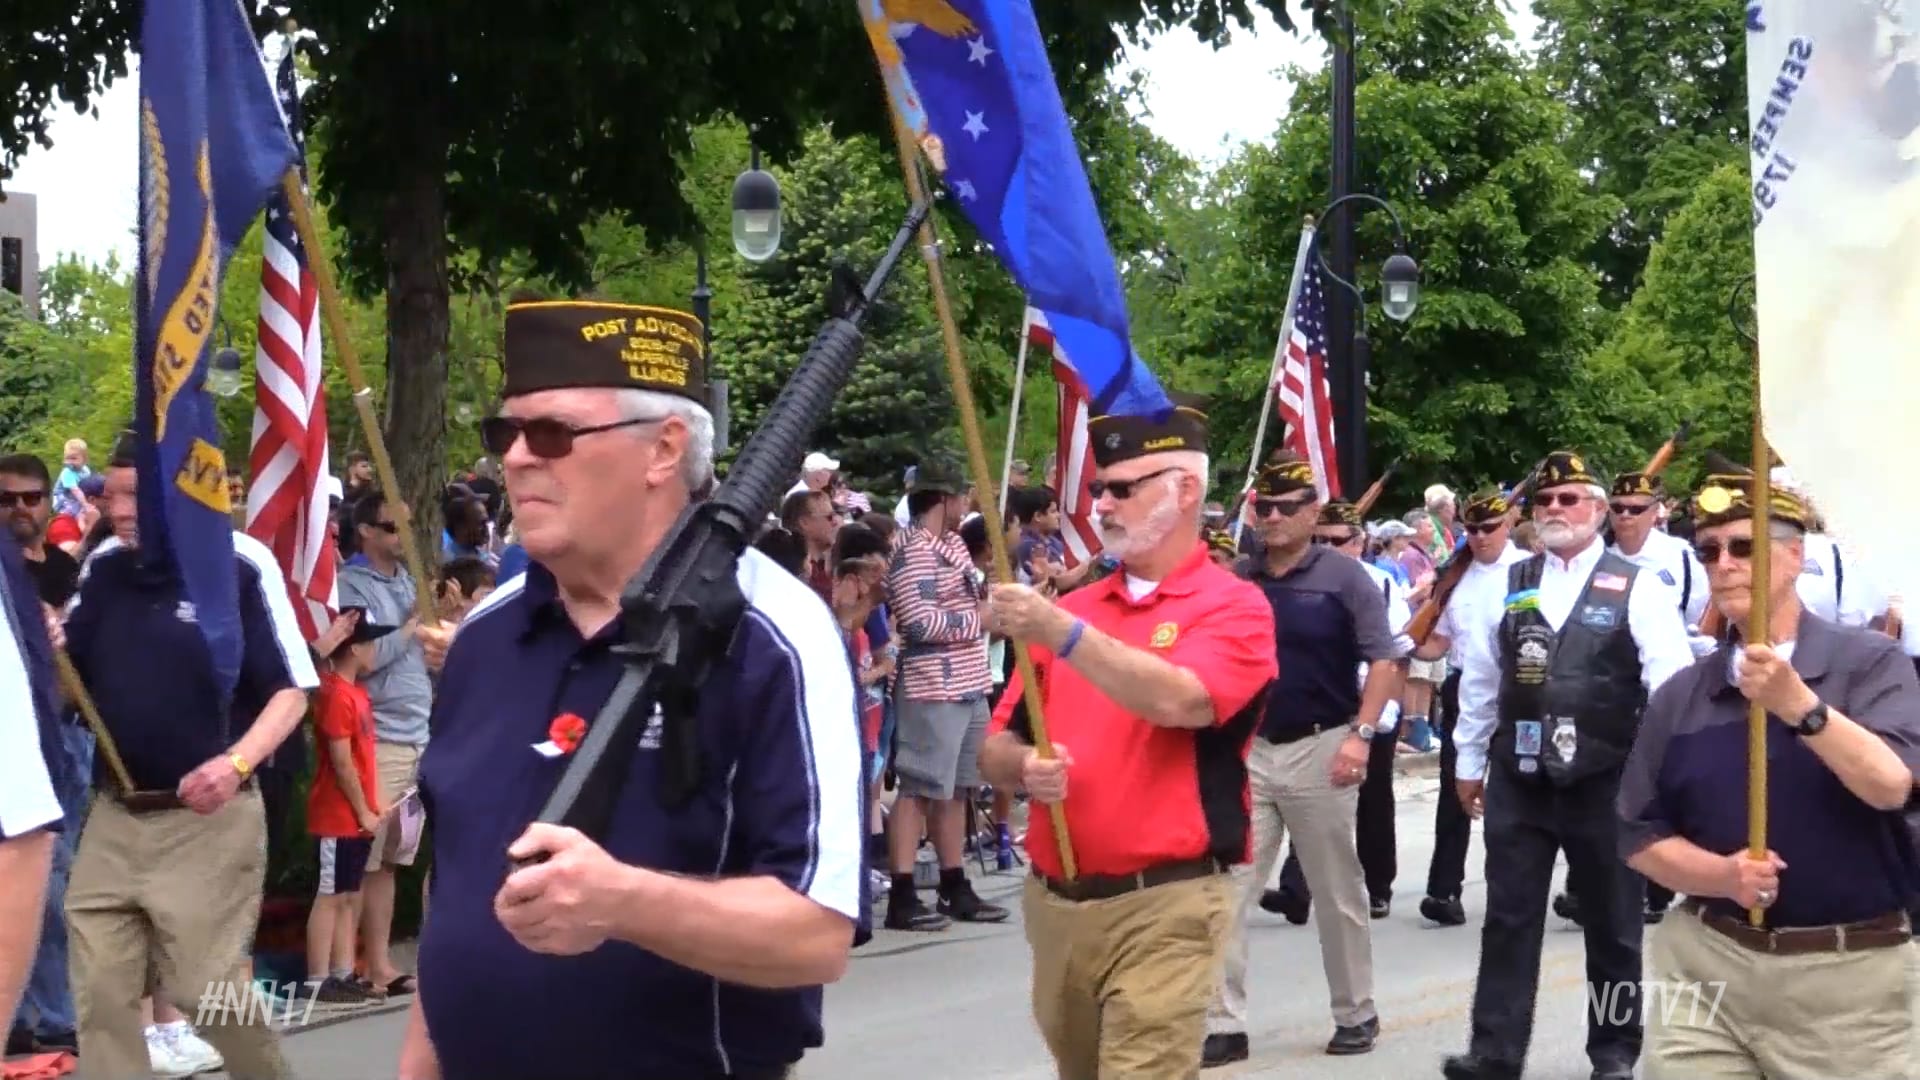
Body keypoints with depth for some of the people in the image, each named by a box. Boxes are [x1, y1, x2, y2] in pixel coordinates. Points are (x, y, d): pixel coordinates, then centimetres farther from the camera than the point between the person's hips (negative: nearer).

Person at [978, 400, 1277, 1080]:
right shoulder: (1069, 608, 12)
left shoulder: (1233, 607, -4)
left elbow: (1180, 701, -24)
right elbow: (995, 750, 12)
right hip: (1052, 902, 6)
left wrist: (1063, 635, -29)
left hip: (1162, 906, -6)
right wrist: (1025, 766, -10)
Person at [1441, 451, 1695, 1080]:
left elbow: (1671, 681, -6)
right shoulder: (1507, 586, 7)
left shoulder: (1636, 588, -3)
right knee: (1509, 917, 3)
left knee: (1611, 923, 9)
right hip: (1518, 780, 3)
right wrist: (1469, 762, 13)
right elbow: (1480, 680, 12)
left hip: (1605, 781, -2)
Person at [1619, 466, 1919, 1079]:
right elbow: (1640, 839, 7)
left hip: (1849, 976, -3)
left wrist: (1799, 705, -29)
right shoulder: (1679, 696, 7)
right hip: (1705, 964, 3)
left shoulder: (1871, 663, -3)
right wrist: (1723, 875, -11)